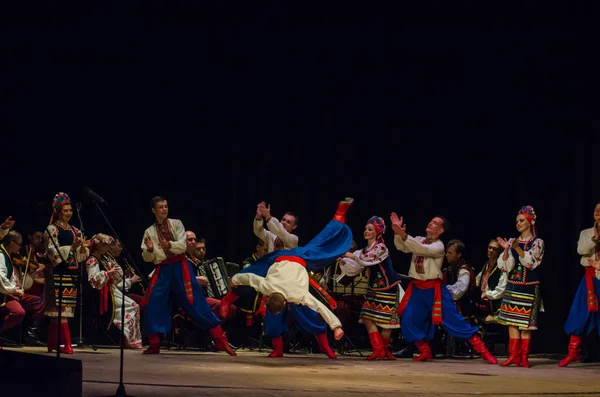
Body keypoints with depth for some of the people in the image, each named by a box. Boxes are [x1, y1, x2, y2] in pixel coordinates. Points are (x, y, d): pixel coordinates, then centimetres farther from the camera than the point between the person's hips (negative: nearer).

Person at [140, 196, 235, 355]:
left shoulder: (176, 224, 3)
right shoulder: (149, 232, 8)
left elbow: (183, 246, -7)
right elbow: (148, 258, 6)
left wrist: (169, 245, -27)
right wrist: (149, 249, -17)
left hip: (180, 267, -2)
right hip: (162, 270, 2)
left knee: (197, 304, -6)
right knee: (151, 305, -7)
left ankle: (222, 341, -6)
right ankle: (154, 345, 8)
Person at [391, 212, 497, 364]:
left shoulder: (439, 246, -10)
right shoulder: (418, 240, 8)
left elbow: (422, 249, -28)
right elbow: (402, 247, -8)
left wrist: (403, 235, -38)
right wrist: (397, 232, -25)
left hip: (433, 289, -5)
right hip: (417, 288, 5)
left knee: (454, 320, -7)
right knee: (408, 322, -2)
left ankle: (483, 351, -2)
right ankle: (425, 352, 18)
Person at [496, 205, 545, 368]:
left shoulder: (537, 243, 0)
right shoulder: (512, 241, 11)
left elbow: (530, 261, -15)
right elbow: (505, 266, 3)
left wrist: (517, 248, -28)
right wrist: (506, 250, -13)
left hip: (529, 287, -4)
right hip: (512, 286, 4)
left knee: (525, 323, -4)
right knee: (512, 321, 0)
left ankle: (524, 357, -1)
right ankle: (513, 356, 1)